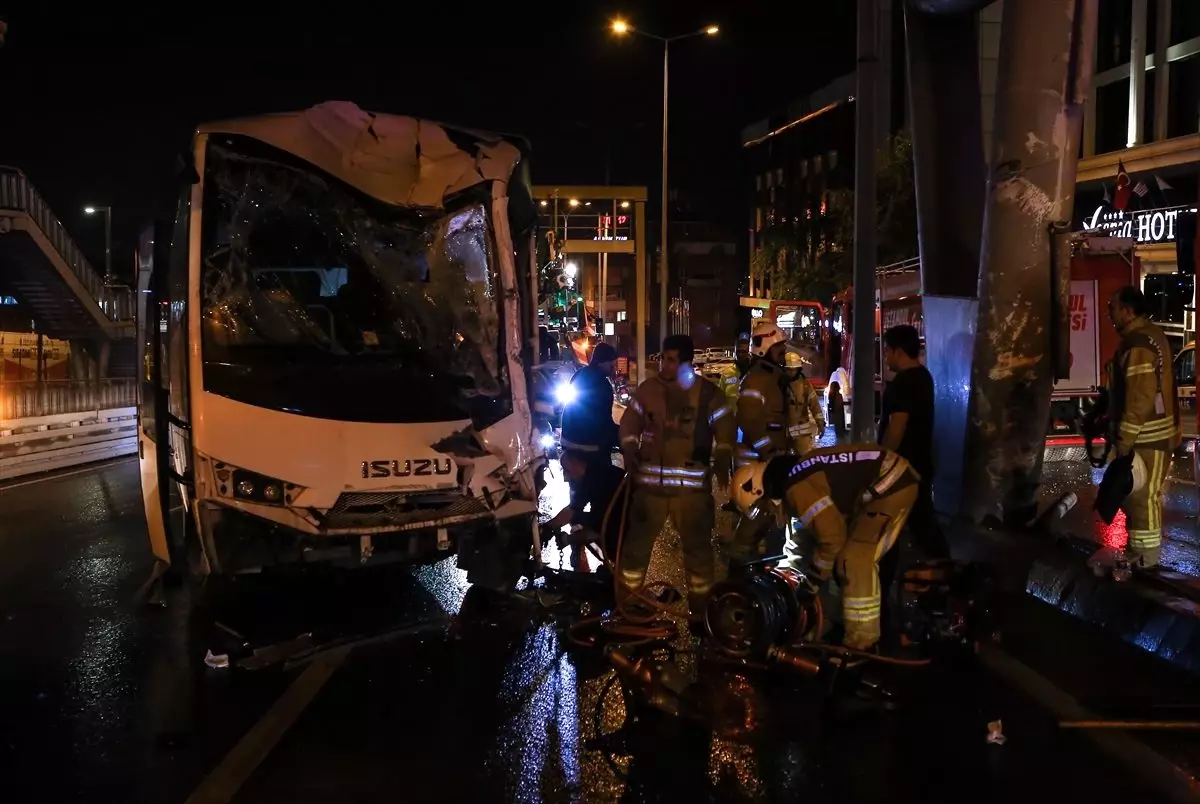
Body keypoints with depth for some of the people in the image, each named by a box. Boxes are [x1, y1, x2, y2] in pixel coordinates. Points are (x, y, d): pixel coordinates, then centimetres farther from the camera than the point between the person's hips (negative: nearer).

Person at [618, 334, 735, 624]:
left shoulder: (708, 393, -1)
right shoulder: (647, 389, 5)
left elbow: (725, 430, 5)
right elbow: (629, 423, 13)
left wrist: (721, 465, -5)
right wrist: (629, 453, 1)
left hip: (692, 484, -1)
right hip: (650, 481, 1)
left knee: (698, 546, 6)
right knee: (637, 541, 7)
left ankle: (700, 608, 19)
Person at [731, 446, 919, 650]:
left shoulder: (797, 489, -20)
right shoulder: (797, 470, 12)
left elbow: (832, 536, -16)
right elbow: (830, 523, 23)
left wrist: (816, 576, 0)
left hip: (891, 486, -11)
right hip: (891, 476, 11)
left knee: (855, 562, -11)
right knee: (858, 559, 20)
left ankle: (861, 642, -6)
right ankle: (864, 632, 30)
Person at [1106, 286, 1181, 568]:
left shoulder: (1138, 343, -21)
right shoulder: (1150, 335, 12)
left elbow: (1139, 398, -25)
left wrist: (1124, 441, -21)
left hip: (1145, 436, -10)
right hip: (1153, 432, 10)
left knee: (1141, 498, -2)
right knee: (1142, 496, 19)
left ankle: (1144, 561, 6)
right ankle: (1140, 551, 30)